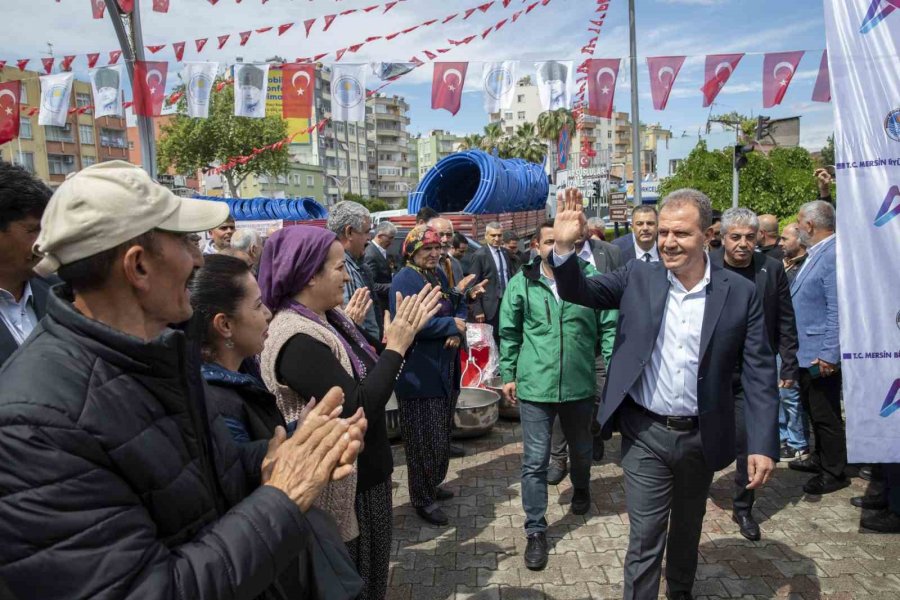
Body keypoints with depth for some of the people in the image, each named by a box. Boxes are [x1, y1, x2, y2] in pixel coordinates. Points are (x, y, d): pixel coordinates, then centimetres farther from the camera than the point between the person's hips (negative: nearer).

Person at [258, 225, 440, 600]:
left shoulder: (331, 318, 3)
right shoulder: (298, 341, -25)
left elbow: (371, 381, 9)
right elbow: (358, 409, -29)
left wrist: (403, 335, -2)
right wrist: (395, 347, -22)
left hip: (365, 476, 9)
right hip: (341, 488, -8)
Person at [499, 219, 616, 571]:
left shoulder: (592, 279, -6)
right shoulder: (521, 283, -3)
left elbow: (609, 328, -1)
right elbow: (509, 334, 4)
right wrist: (508, 375, 4)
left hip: (580, 383, 1)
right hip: (534, 385, -1)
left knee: (581, 449, 24)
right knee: (534, 461, 3)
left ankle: (581, 491, 55)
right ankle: (535, 531, 18)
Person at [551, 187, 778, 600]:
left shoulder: (740, 293, -7)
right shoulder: (638, 278, -5)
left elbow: (759, 374, -5)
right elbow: (579, 292, -9)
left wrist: (763, 444, -10)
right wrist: (564, 247, -28)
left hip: (701, 437, 2)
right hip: (646, 435, -2)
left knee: (688, 527, 25)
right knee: (644, 538, 5)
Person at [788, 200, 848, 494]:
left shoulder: (834, 255, -21)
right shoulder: (816, 253, 10)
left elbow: (838, 311, -25)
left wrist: (829, 355, -25)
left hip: (820, 356, -10)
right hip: (805, 351, 10)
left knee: (825, 415, 4)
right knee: (813, 409, 22)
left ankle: (834, 473, 20)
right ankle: (821, 458, 39)